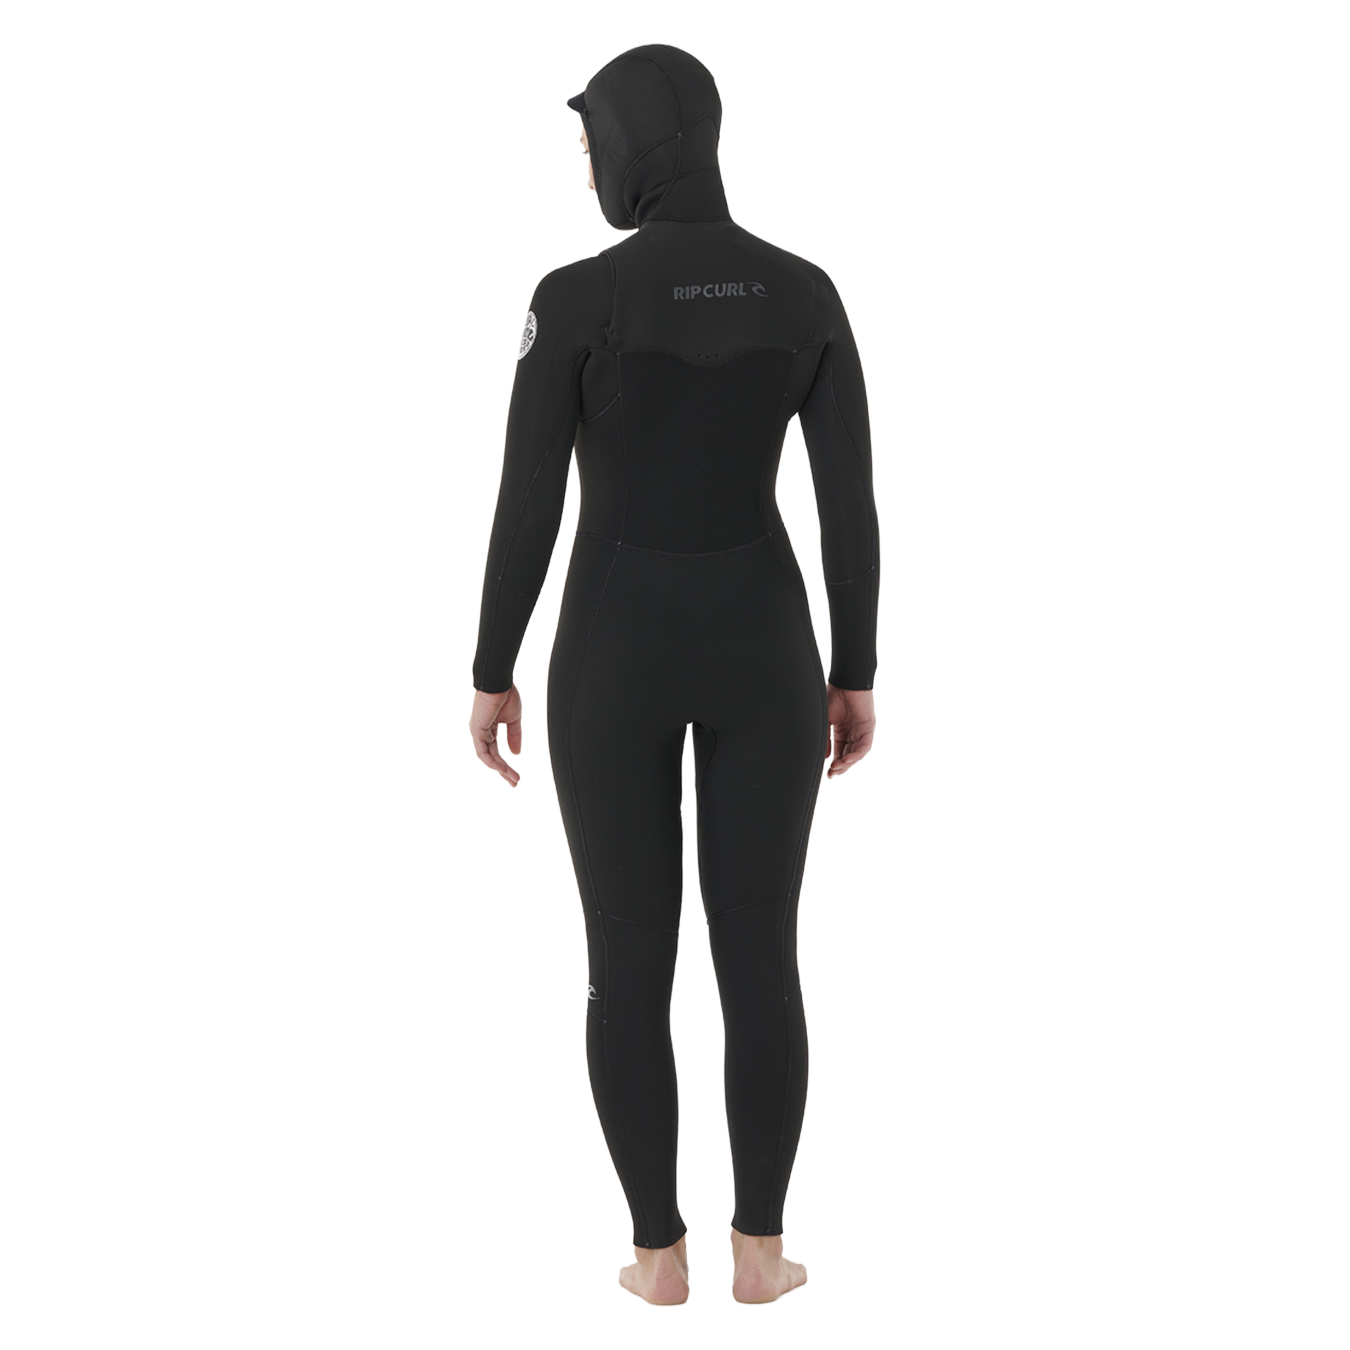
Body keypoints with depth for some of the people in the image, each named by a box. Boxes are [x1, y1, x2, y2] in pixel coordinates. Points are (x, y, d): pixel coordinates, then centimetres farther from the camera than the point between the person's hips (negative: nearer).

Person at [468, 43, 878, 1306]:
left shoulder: (572, 299, -11)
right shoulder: (808, 293, -2)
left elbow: (525, 508, -10)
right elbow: (851, 500, -2)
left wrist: (491, 674, 2)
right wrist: (856, 674, 8)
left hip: (614, 659, -2)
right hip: (762, 651, 2)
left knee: (627, 965, 10)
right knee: (760, 956, 12)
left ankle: (659, 1252, 19)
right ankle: (760, 1248, 20)